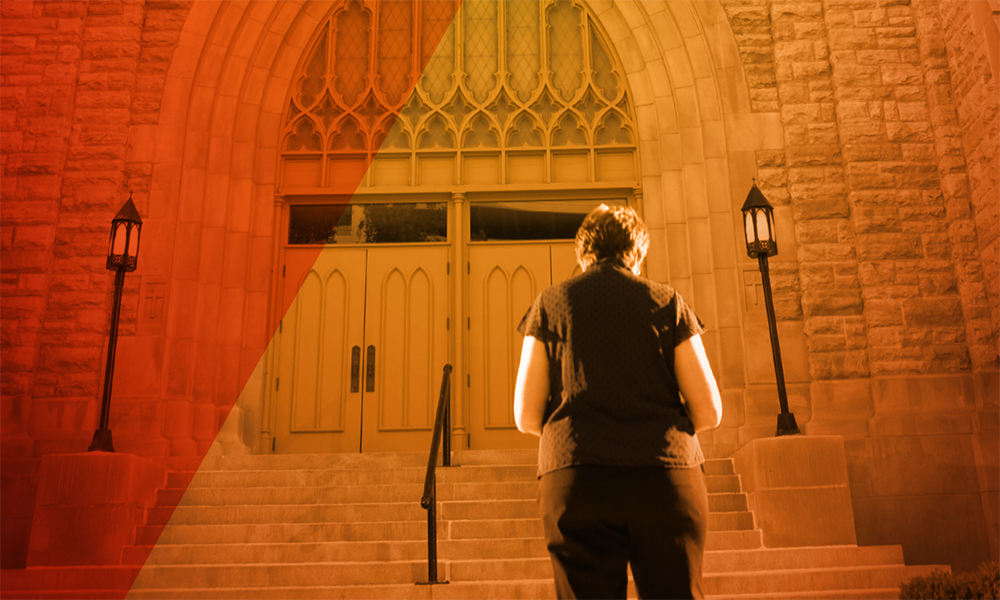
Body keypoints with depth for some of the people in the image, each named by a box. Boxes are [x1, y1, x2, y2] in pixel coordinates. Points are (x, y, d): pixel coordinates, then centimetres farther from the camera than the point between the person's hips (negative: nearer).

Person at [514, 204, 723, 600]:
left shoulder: (550, 304, 10)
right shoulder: (667, 303, 9)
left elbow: (526, 416, 5)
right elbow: (709, 411, 5)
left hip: (577, 481, 0)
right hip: (667, 478, 0)